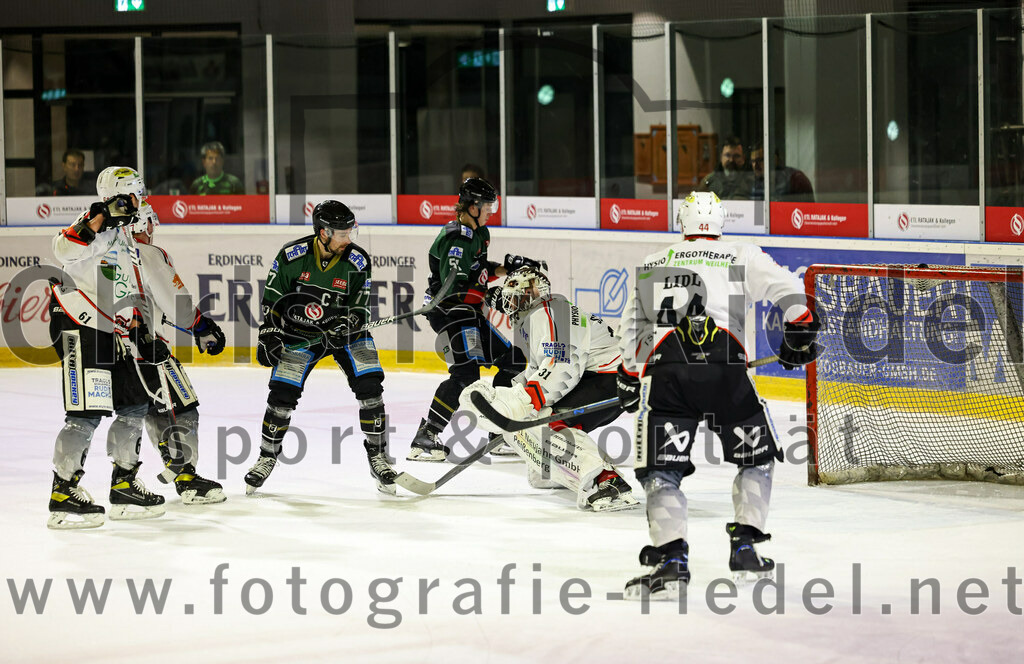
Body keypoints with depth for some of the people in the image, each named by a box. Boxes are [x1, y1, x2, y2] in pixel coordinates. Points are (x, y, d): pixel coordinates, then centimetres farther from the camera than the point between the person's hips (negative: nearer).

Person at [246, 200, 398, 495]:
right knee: (282, 393, -7)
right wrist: (269, 335, -10)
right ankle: (267, 457, 14)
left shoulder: (357, 261, -14)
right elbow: (272, 298, -4)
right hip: (299, 333, 0)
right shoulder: (292, 255, -15)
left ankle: (378, 457, -1)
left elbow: (359, 310, -9)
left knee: (370, 386, -15)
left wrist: (345, 324, -29)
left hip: (344, 331, 0)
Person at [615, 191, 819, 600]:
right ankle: (745, 549, 14)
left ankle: (671, 559, -13)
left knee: (661, 472, 4)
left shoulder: (651, 265, 27)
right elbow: (786, 288, 4)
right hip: (723, 366, -1)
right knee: (757, 458, 19)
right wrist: (800, 330, 13)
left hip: (665, 370, 1)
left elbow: (630, 329, 30)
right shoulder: (741, 257, 18)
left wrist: (629, 377, 41)